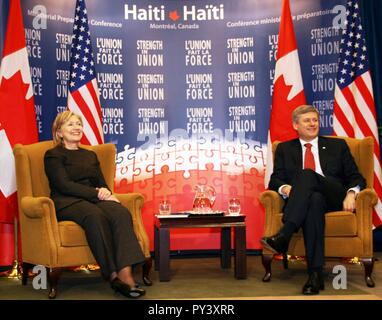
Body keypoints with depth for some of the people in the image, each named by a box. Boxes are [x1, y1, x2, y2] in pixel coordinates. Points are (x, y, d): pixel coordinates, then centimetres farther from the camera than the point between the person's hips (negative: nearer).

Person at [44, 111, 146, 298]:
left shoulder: (90, 155, 28)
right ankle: (113, 274, -38)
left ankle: (126, 273, -44)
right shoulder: (53, 155, 10)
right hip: (67, 203, -4)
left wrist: (105, 193, -7)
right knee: (94, 215, -39)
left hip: (94, 200, 5)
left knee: (121, 213, -30)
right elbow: (64, 185, -5)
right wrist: (97, 193, -14)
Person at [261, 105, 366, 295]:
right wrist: (285, 188, -11)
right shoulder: (284, 149, 23)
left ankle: (283, 236, -45)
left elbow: (356, 177, 16)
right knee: (314, 200, -39)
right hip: (300, 202, 0)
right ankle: (315, 274, -45)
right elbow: (275, 179, 13)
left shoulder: (338, 145, 22)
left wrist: (351, 193, -8)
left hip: (334, 199, 0)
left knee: (306, 174, -31)